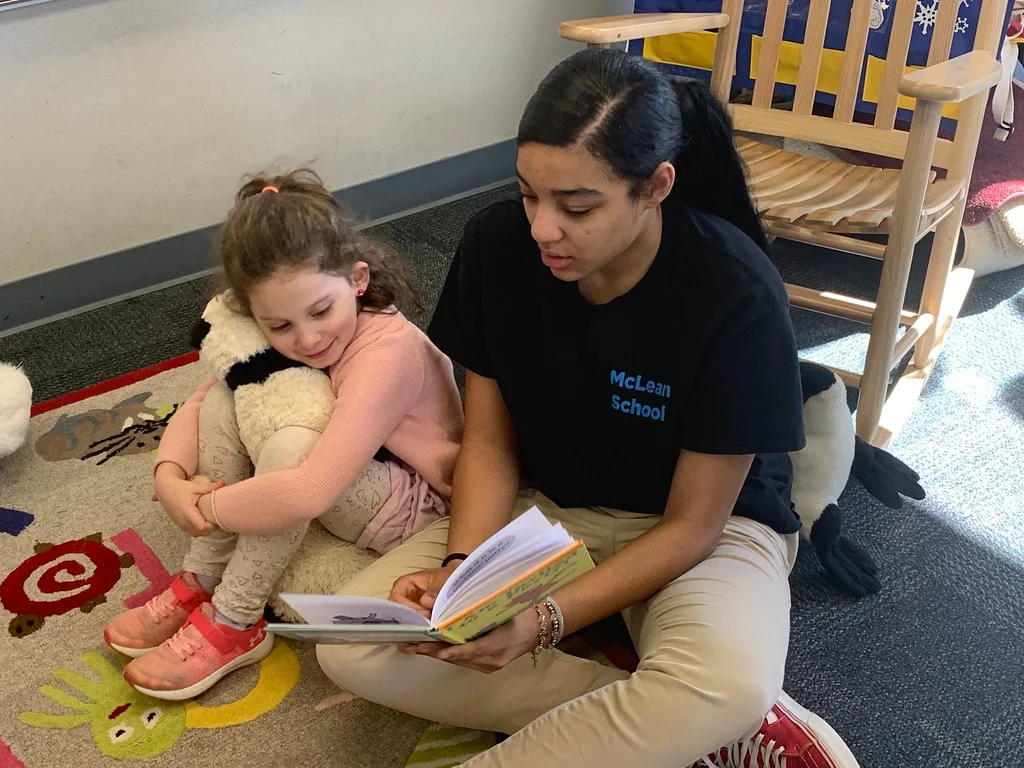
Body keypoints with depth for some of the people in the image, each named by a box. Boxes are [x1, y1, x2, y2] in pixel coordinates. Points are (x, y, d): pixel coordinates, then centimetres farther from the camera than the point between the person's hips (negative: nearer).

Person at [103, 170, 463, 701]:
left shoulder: (387, 349, -32)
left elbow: (310, 492, -40)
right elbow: (194, 407, 1)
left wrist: (207, 508, -25)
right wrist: (170, 479, -19)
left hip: (423, 511, -7)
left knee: (290, 446, -34)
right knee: (224, 399, -10)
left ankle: (234, 624, -16)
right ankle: (200, 584, -5)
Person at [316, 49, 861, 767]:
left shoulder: (736, 294, -26)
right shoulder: (498, 244, -15)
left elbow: (692, 524, -19)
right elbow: (489, 440, -4)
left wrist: (546, 621, -29)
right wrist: (461, 567, -21)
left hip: (706, 525, -5)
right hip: (544, 506, 5)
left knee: (725, 689, -40)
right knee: (352, 646, -18)